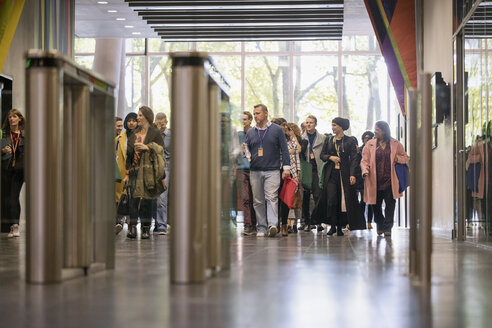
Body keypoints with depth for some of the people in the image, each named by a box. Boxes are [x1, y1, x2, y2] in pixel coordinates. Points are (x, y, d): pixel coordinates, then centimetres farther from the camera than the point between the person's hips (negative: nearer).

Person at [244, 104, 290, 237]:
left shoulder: (277, 130, 5)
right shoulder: (250, 133, 14)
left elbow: (284, 149, 5)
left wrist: (286, 167, -2)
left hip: (272, 171, -3)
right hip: (255, 171, 3)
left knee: (271, 198, -14)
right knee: (258, 201, 3)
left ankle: (272, 224, -22)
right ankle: (262, 228, 6)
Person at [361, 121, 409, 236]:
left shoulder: (395, 144, 7)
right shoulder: (370, 144, 7)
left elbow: (406, 158, 14)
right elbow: (365, 160, 4)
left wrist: (397, 158, -7)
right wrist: (365, 171, -14)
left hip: (390, 181, -1)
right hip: (375, 181, 1)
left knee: (390, 204, -5)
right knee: (376, 204, 7)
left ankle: (387, 228, 1)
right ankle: (380, 226, 25)